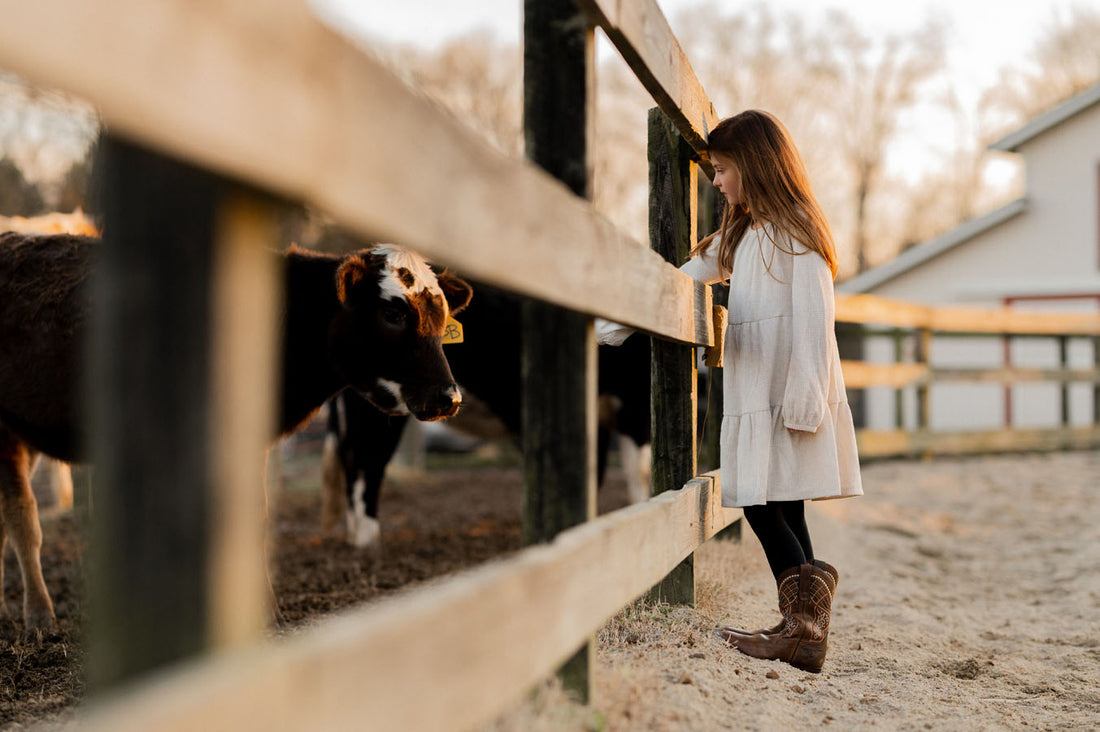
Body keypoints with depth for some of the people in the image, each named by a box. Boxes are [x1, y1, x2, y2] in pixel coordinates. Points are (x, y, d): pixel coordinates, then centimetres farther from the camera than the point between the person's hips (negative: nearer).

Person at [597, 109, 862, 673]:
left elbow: (813, 321, -12)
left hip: (787, 395, -8)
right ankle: (802, 627, 6)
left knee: (766, 505, -12)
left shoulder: (795, 233, -5)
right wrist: (611, 324, 22)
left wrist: (802, 403, -19)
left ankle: (804, 630, -7)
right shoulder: (742, 235, 22)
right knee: (776, 511, 4)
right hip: (753, 398, 8)